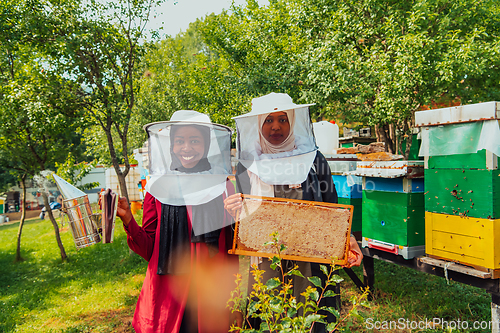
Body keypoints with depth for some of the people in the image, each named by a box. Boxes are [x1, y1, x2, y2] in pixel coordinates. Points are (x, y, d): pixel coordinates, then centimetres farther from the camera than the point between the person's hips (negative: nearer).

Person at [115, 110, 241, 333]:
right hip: (167, 296, 1)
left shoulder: (223, 187, -1)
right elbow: (148, 249, 1)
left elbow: (233, 250, 3)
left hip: (212, 297, 0)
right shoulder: (158, 187, 0)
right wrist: (128, 220, -15)